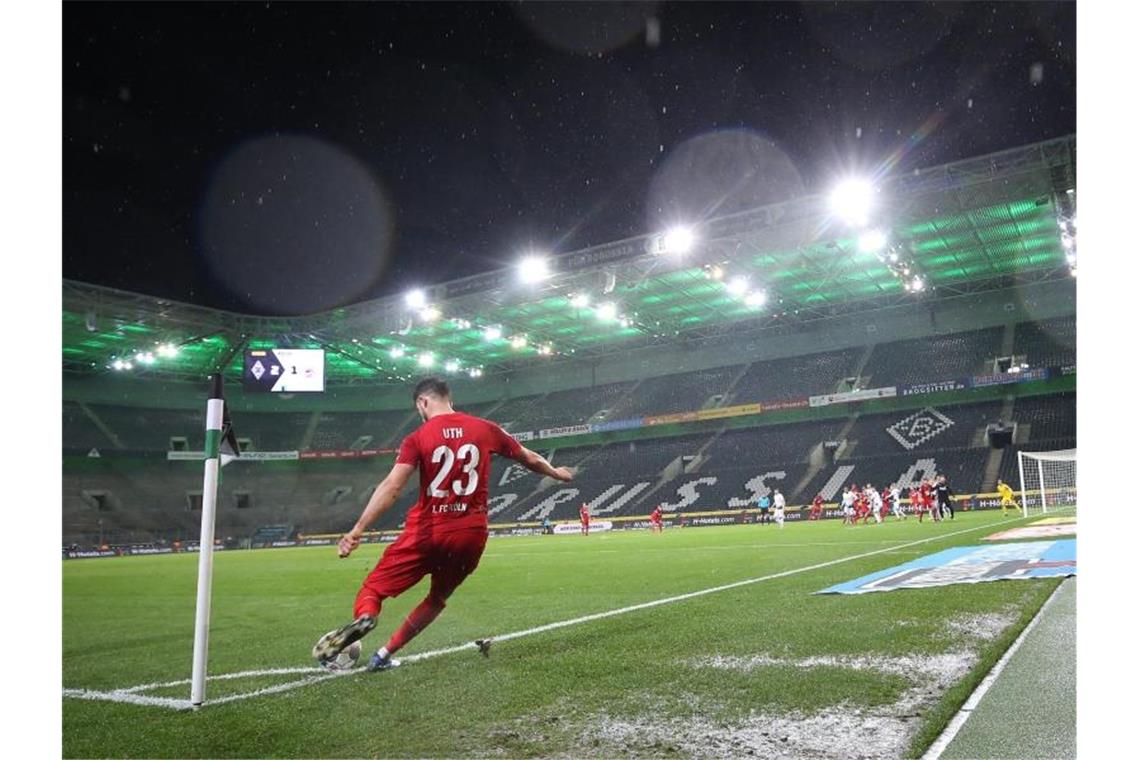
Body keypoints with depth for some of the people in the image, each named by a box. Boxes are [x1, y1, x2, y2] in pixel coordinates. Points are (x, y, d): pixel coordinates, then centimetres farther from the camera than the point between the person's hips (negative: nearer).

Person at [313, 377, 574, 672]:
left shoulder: (418, 438, -3)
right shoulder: (486, 429, 6)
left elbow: (392, 487, -15)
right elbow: (531, 460, 17)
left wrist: (357, 531, -17)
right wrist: (555, 473, 36)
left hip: (428, 531, -3)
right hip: (471, 534, 4)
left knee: (373, 588, 5)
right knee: (437, 598, 24)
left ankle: (364, 616, -28)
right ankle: (384, 654, 22)